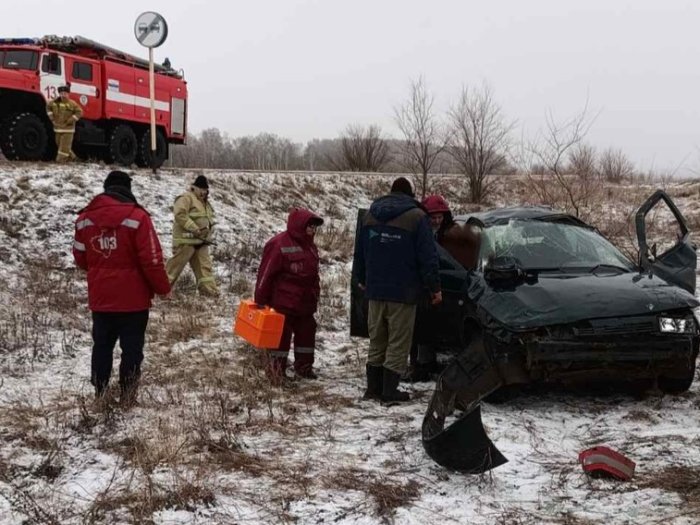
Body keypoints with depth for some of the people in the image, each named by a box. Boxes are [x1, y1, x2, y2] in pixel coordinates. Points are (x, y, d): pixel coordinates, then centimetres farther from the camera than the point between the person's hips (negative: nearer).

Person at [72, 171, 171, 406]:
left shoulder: (85, 218, 1)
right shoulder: (137, 217, -15)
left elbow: (80, 257, 11)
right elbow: (151, 260, -16)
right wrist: (163, 288, -2)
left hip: (100, 297, 5)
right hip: (133, 298, -4)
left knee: (102, 345, 15)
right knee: (131, 347, 5)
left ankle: (100, 393, 20)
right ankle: (127, 395, 8)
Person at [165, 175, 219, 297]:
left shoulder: (205, 203, 19)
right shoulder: (186, 198, -11)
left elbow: (208, 218, 29)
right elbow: (180, 215, -23)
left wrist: (210, 229, 6)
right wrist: (195, 229, -24)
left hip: (201, 241, 9)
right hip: (186, 240, -9)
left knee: (204, 266, 8)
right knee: (176, 264, -6)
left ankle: (209, 289, 12)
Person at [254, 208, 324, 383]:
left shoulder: (310, 246, 10)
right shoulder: (279, 244, -17)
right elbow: (265, 273, -15)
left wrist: (315, 297, 19)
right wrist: (261, 300, -13)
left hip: (305, 303, 8)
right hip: (283, 303, -8)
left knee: (307, 332, 14)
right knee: (281, 334, 1)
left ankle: (304, 366, 28)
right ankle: (276, 370, 12)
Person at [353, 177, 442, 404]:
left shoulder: (370, 215, 10)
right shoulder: (416, 217, -8)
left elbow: (360, 251, 17)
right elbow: (427, 256, -10)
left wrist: (361, 279, 30)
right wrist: (434, 287, -4)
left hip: (375, 290, 5)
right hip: (403, 292, -5)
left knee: (377, 341, 14)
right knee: (398, 343, 0)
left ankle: (373, 387, 17)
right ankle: (389, 391, -1)